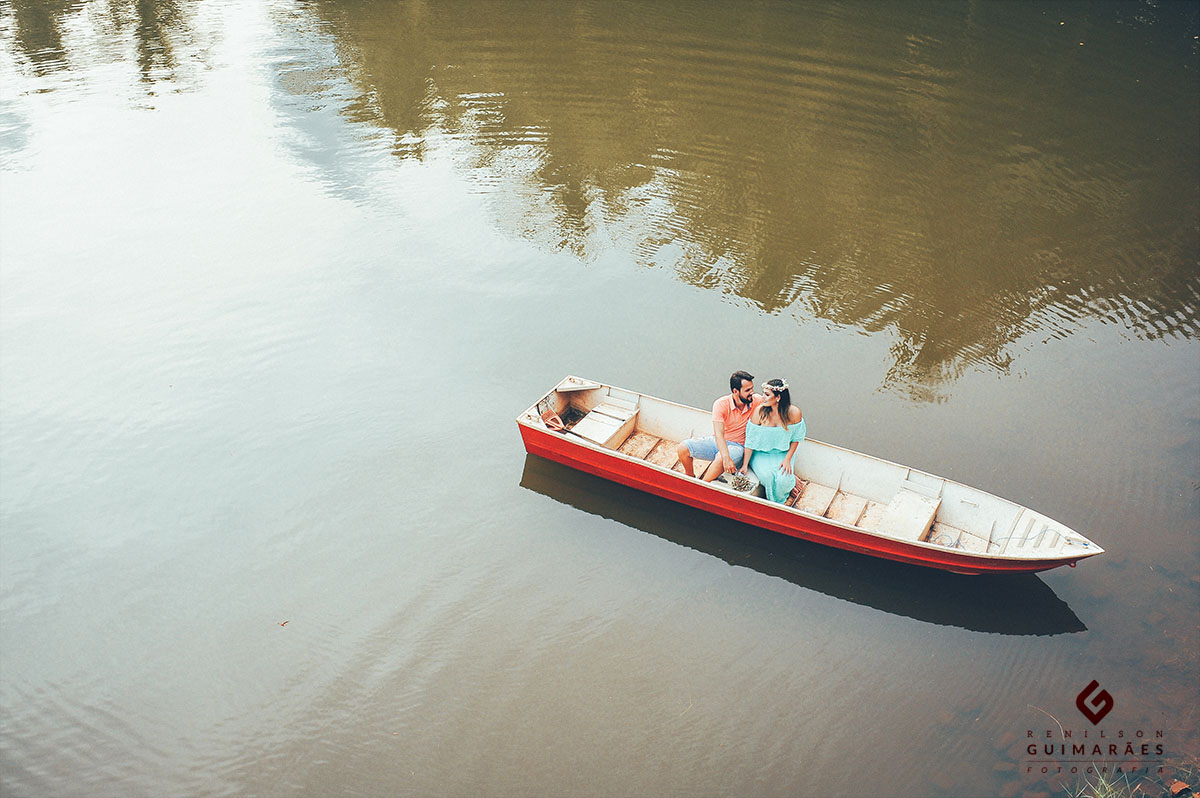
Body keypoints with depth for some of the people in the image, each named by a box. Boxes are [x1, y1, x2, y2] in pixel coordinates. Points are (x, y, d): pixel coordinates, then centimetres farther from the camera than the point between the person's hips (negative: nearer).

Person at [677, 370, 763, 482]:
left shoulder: (756, 401, -8)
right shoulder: (721, 404, -15)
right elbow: (719, 434, -23)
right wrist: (726, 458, -39)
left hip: (737, 446, -2)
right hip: (717, 442, 2)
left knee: (721, 458, -38)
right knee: (683, 448, -16)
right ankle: (690, 477, 12)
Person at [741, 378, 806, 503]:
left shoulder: (794, 413, -14)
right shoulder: (760, 411, -17)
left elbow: (796, 439, 1)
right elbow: (750, 440, -10)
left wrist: (787, 459, -9)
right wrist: (745, 465, -9)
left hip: (783, 453, 1)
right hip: (760, 453, 0)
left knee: (783, 480, -24)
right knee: (767, 476, -27)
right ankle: (773, 501, 3)